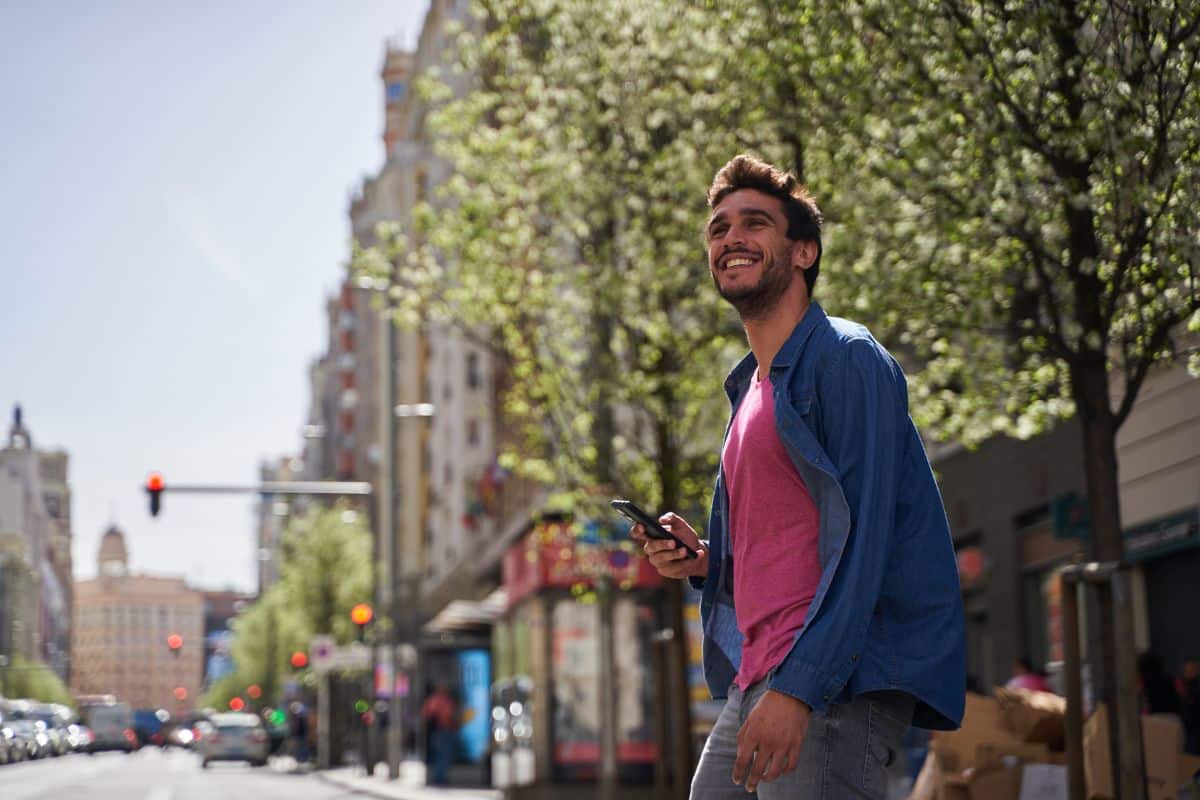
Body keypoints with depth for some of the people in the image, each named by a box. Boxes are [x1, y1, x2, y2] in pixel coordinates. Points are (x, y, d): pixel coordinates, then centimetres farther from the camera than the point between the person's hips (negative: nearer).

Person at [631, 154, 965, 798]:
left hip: (837, 684, -9)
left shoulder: (846, 360, -7)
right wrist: (706, 561, 8)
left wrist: (799, 689, -23)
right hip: (759, 681, 9)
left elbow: (861, 542, -16)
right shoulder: (750, 387, 21)